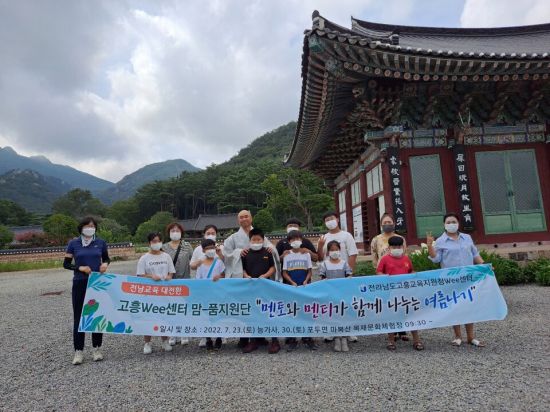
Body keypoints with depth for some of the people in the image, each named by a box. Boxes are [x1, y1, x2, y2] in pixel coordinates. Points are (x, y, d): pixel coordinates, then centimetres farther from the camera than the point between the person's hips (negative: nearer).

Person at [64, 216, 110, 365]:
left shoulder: (101, 243, 0)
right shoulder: (73, 243, -2)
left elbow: (107, 258, 12)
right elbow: (66, 264, 1)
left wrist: (105, 264, -10)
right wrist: (80, 268, -16)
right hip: (80, 284, -1)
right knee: (79, 317, 3)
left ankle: (97, 349, 21)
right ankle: (78, 351, 15)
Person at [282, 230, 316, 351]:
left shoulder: (306, 254, 4)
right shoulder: (287, 255, 3)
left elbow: (310, 271, 4)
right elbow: (284, 272, 2)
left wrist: (306, 281, -12)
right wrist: (292, 282, -11)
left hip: (305, 286, 0)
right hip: (291, 286, 0)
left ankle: (307, 338, 14)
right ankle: (291, 340, 10)